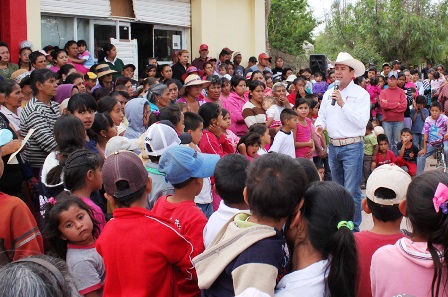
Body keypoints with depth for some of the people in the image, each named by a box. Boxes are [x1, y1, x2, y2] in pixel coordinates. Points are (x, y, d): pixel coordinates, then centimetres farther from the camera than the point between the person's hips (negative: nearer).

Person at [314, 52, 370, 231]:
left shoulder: (361, 94, -7)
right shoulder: (329, 93, 11)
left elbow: (362, 121, -18)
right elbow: (322, 115, 18)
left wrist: (343, 104, -20)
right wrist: (320, 125, -5)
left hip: (352, 147, -6)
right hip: (333, 146, 6)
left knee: (352, 191, -6)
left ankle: (354, 228, 4)